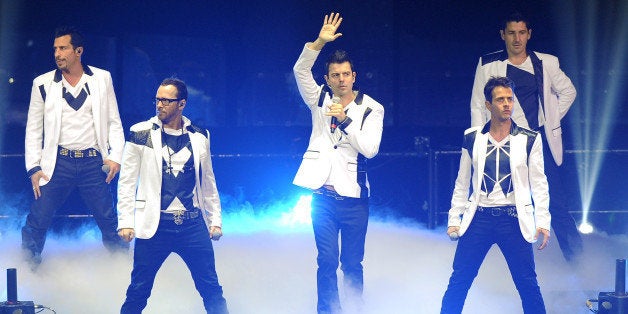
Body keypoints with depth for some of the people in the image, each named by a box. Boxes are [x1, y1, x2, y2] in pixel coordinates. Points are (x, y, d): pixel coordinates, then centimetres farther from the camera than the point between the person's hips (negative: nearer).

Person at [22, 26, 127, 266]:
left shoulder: (102, 79, 6)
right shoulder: (43, 84, 5)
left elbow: (114, 122, 10)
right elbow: (33, 129, 8)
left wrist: (116, 156, -2)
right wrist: (34, 167, 0)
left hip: (93, 162, 0)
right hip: (58, 163, 0)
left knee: (109, 222, 1)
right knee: (37, 221, -5)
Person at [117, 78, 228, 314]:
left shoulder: (199, 136, 9)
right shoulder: (141, 134, 1)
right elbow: (127, 181, 3)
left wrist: (215, 220, 15)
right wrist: (125, 222, -4)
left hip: (193, 224, 2)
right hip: (154, 224, -2)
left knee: (212, 290, 1)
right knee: (138, 292, 0)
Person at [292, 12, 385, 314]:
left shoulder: (371, 108, 1)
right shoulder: (320, 99, 6)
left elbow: (370, 149, -10)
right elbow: (300, 70, -9)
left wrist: (345, 121, -19)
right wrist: (319, 43, -22)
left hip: (353, 197, -1)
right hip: (323, 195, 1)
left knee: (352, 263, 5)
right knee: (327, 260, -5)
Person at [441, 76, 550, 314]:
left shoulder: (529, 140, 3)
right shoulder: (472, 139, 7)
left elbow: (539, 183, 4)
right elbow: (462, 183, 12)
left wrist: (543, 221, -4)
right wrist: (454, 219, 7)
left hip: (514, 219, -1)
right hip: (479, 217, 1)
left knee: (527, 283, -1)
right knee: (458, 281, -2)